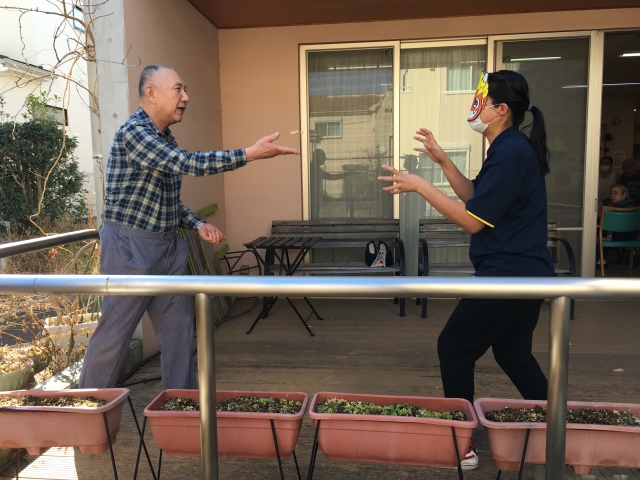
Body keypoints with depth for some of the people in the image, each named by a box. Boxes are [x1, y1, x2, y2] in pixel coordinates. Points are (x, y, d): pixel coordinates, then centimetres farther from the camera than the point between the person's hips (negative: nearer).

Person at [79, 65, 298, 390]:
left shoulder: (166, 140, 12)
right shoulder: (133, 131, -15)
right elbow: (189, 164, -28)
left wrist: (198, 225, 4)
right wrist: (251, 154, -27)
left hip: (168, 247, 8)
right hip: (130, 247, -8)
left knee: (178, 331, 11)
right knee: (114, 334, 2)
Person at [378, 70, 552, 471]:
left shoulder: (511, 153, -19)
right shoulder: (513, 148, 12)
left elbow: (473, 220, -21)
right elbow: (476, 198, 16)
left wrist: (420, 186, -18)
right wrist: (443, 161, 7)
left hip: (509, 276, -10)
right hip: (526, 273, 10)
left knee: (454, 349, 2)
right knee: (513, 354, 22)